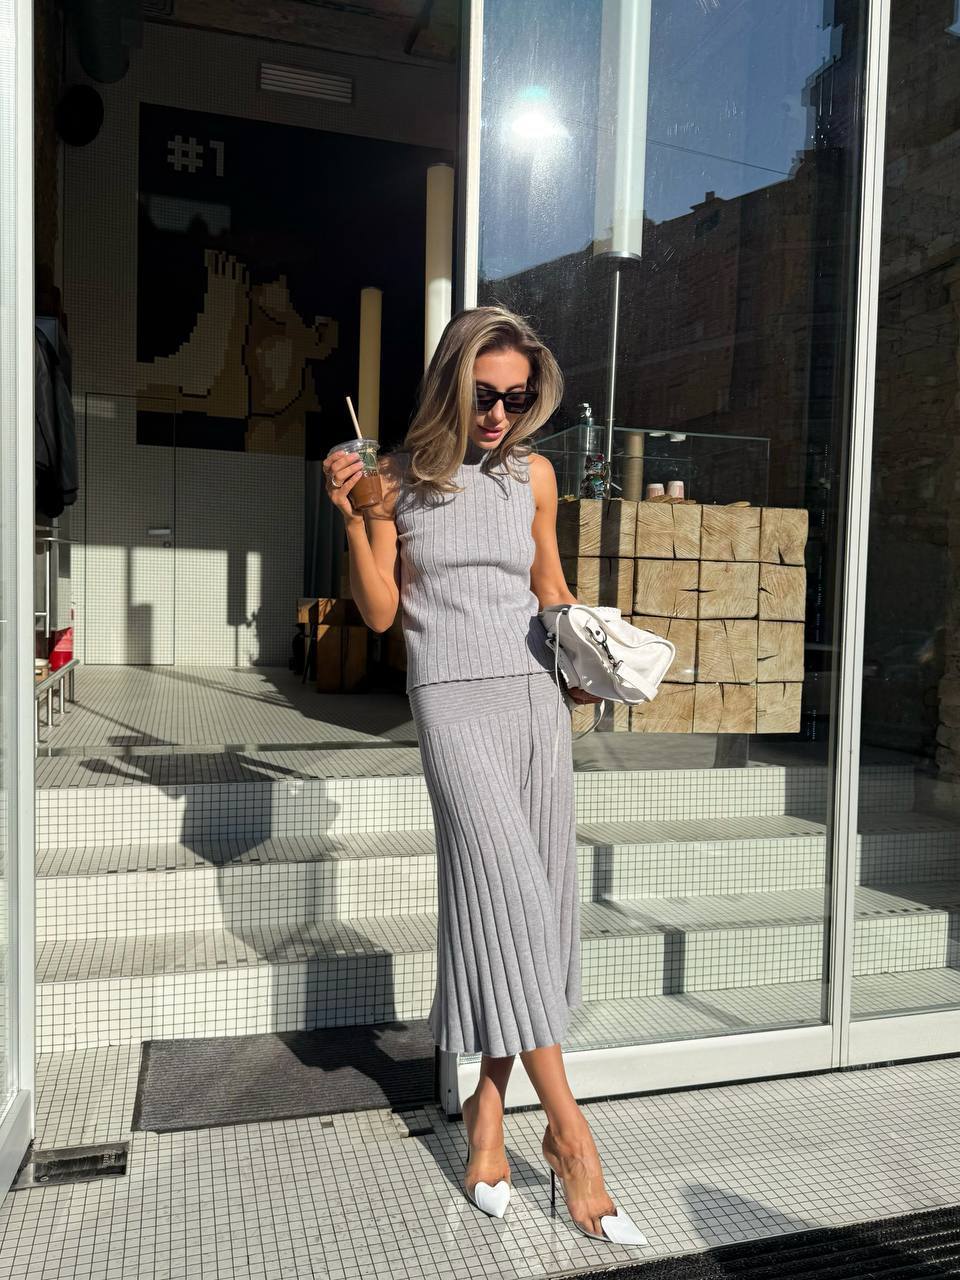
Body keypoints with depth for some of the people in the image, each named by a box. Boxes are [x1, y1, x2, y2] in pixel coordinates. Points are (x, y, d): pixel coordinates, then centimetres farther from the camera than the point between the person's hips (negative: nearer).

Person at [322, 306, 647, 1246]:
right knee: (506, 891, -12)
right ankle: (568, 1130, 0)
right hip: (453, 698, -3)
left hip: (535, 695, 4)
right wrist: (353, 520, -8)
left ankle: (488, 1106, 19)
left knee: (529, 898, 2)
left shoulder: (532, 475, 10)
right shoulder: (400, 479, 3)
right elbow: (380, 613, 3)